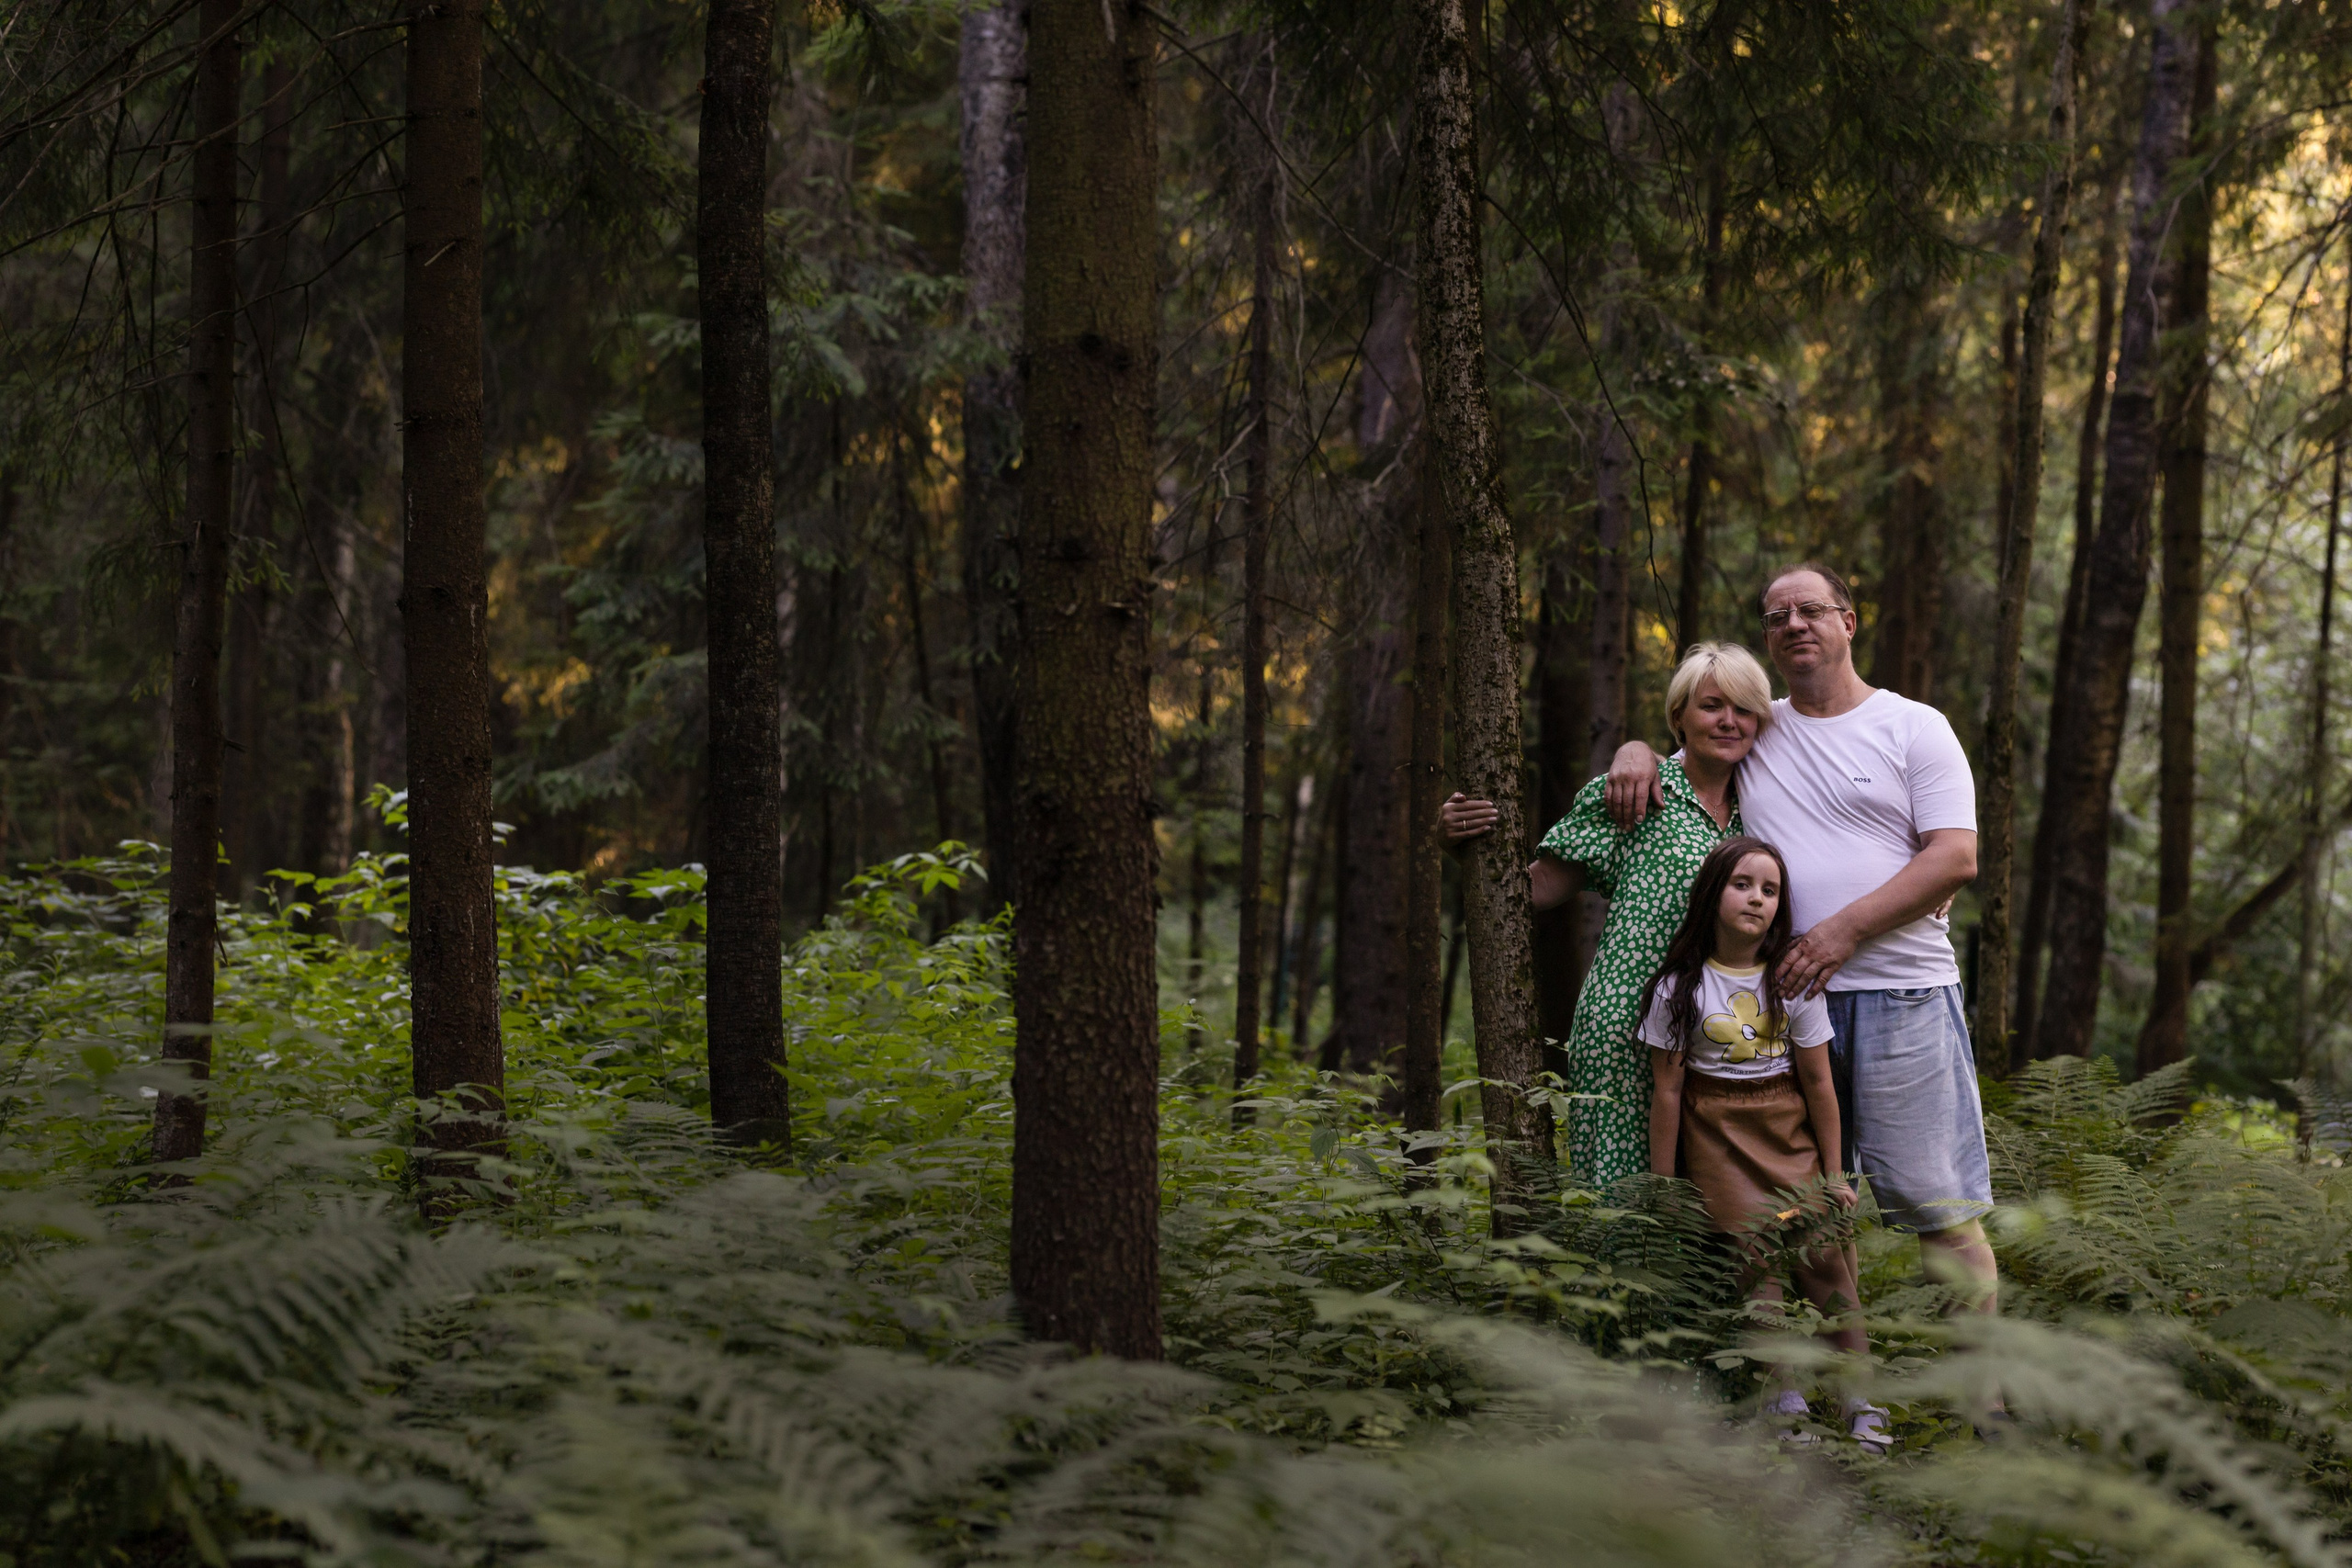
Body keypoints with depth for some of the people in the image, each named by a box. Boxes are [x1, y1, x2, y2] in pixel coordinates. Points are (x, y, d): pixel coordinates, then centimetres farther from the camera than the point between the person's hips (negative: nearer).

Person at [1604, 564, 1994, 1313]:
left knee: (1940, 1206, -7)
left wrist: (1845, 929, -15)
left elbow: (1956, 859, -5)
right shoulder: (1752, 730, 15)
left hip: (1902, 996, -4)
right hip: (1785, 998, 4)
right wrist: (1635, 753, 2)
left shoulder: (1914, 727, 4)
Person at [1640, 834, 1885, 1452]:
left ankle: (1863, 1404, -7)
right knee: (1753, 1248, -16)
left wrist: (1832, 1172, 8)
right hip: (1716, 1130, -1)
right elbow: (1667, 1090, 0)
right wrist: (1663, 1188, 2)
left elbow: (1818, 1082, 5)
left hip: (1788, 1129, 1)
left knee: (1822, 1251, -10)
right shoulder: (1680, 987, -4)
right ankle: (1785, 1399, -12)